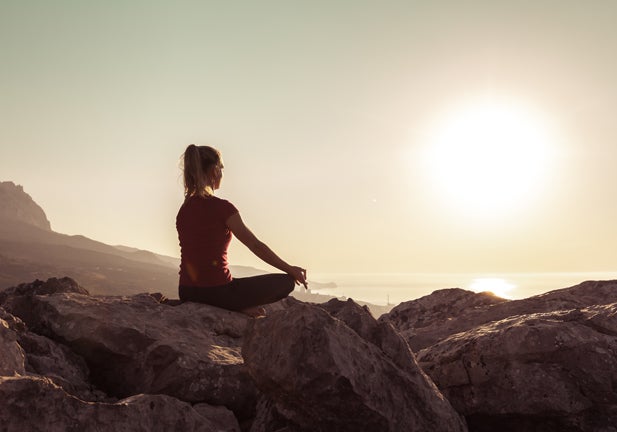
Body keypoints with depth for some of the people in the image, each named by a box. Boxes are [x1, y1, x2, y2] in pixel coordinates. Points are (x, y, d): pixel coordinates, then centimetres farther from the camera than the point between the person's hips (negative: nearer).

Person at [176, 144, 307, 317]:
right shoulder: (222, 207, -14)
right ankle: (242, 307, -6)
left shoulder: (184, 209, 7)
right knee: (287, 282, 3)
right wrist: (290, 269, 0)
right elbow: (256, 246, -11)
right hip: (216, 292, -7)